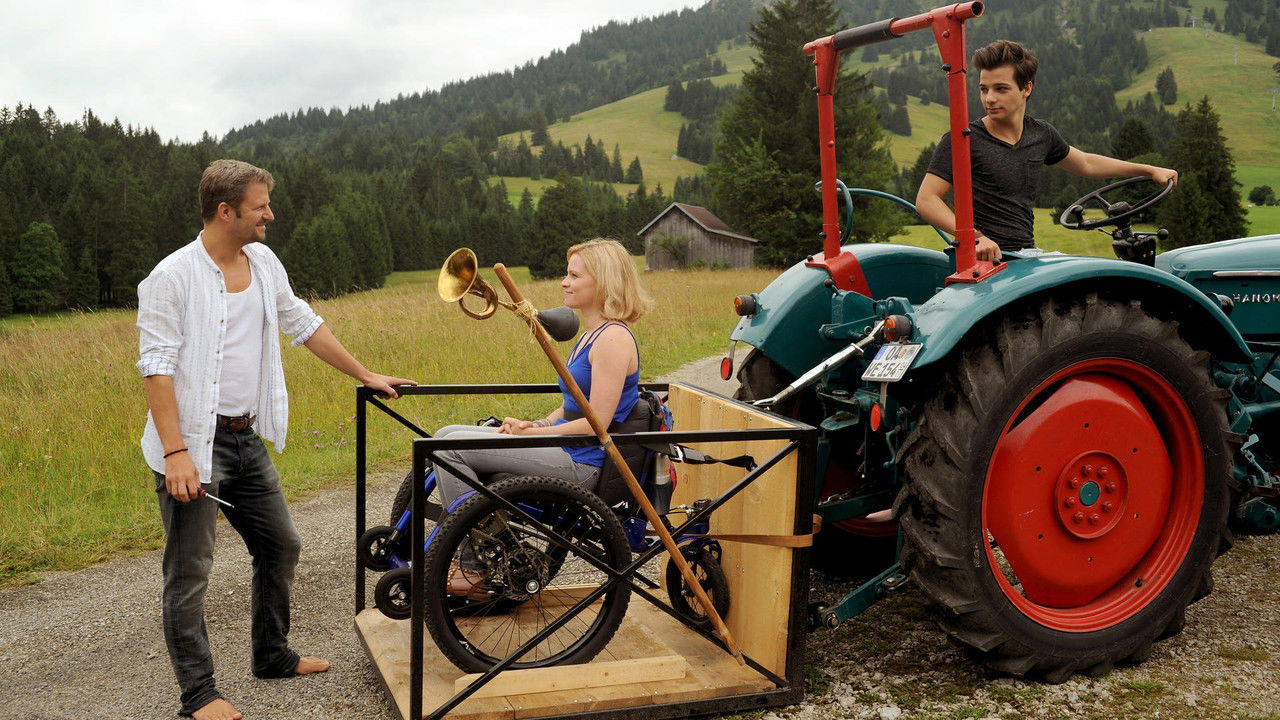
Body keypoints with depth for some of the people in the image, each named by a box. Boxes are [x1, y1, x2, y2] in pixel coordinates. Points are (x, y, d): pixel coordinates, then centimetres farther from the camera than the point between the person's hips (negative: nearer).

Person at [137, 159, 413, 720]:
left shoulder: (264, 264, 8)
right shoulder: (173, 277, -14)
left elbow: (303, 324, 19)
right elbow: (156, 366, -17)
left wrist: (366, 375, 21)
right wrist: (175, 453, -24)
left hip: (247, 439, 8)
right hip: (194, 443, -7)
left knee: (281, 546, 15)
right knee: (190, 572, -1)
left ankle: (273, 655, 33)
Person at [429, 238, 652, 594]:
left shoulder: (613, 338, -16)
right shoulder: (591, 335, 15)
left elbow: (596, 423, -21)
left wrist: (531, 432, -15)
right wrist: (535, 425, 2)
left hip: (581, 464, -10)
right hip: (566, 449, 10)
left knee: (452, 446, -15)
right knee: (448, 435, 7)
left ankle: (473, 565, -5)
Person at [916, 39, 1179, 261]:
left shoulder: (1041, 134, 12)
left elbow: (1085, 163, 31)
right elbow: (926, 200, -14)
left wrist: (1149, 170, 32)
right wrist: (975, 236, -26)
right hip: (984, 261, -6)